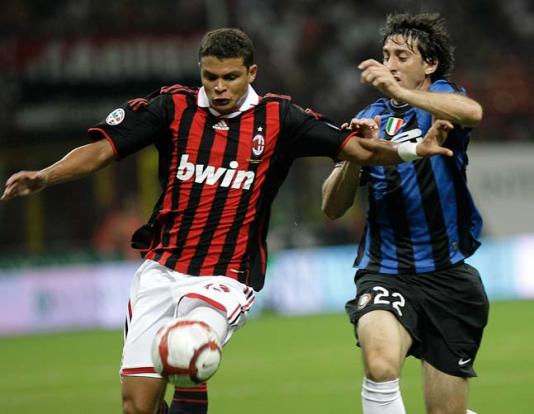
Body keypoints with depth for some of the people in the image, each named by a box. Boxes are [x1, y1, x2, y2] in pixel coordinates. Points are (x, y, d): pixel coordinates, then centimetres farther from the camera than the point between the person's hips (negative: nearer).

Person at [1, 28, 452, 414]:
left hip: (226, 277, -2)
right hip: (161, 270, 2)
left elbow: (356, 147, -5)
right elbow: (101, 149, -1)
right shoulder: (174, 107, 0)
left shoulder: (277, 118, -2)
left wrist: (413, 150, -21)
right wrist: (43, 177, -16)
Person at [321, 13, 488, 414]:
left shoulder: (442, 97, 2)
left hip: (449, 274, -1)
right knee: (380, 363, -31)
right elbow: (333, 207, 5)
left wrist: (399, 92, -37)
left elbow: (472, 112, -26)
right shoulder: (370, 119, 10)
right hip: (385, 272, 1)